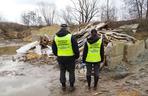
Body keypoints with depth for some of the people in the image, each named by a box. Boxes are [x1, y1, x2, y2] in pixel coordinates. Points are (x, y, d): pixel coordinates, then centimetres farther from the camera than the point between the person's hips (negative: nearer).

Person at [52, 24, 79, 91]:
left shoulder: (55, 37, 0)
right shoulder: (70, 36, -13)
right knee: (71, 72, 11)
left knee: (62, 71, 16)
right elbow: (75, 47, -10)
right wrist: (77, 55, 5)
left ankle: (63, 86, 26)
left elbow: (54, 49, 8)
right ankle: (71, 86, 19)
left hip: (60, 58, 3)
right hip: (70, 57, -3)